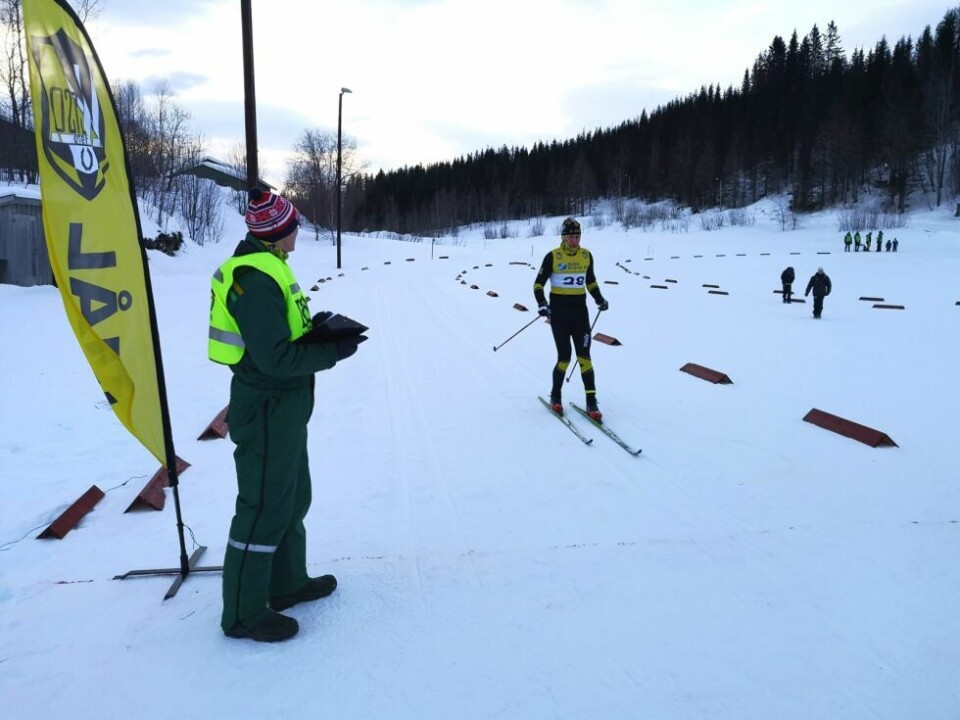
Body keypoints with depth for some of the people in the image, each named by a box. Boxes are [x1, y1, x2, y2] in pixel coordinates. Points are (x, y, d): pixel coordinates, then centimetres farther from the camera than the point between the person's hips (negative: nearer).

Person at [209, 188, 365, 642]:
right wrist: (332, 352, -17)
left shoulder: (267, 267, 10)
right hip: (267, 407, -10)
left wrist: (318, 328, 1)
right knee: (264, 507, 1)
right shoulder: (256, 280, -23)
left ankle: (286, 583, 37)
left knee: (292, 496, 21)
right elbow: (276, 358, -27)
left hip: (284, 403, 10)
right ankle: (243, 613, 16)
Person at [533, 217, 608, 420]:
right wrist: (542, 304, -17)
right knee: (564, 357, -4)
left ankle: (591, 402, 1)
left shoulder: (586, 255, 6)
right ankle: (555, 396, 18)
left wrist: (600, 300, 6)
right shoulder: (553, 256, -6)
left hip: (580, 311, 3)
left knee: (584, 356, -3)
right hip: (559, 312, -3)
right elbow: (538, 284, -2)